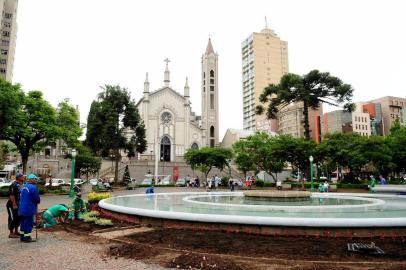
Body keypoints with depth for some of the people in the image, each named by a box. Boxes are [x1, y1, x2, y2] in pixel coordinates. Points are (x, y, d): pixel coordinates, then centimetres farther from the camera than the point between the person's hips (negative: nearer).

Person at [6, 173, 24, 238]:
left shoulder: (19, 185, 10)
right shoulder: (14, 185, -19)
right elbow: (11, 195, -23)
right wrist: (14, 205, -24)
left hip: (18, 205, 9)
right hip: (12, 205, -9)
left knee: (18, 218, 15)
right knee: (12, 218, -1)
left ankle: (16, 231, 27)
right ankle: (11, 233, 8)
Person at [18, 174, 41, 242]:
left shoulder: (23, 187, 12)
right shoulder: (33, 187, -17)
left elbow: (21, 196, 20)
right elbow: (37, 198, -14)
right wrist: (38, 202, 7)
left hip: (22, 208, 9)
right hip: (29, 209, -9)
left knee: (23, 222, 17)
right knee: (28, 223, -1)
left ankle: (22, 237, 25)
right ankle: (27, 238, 4)